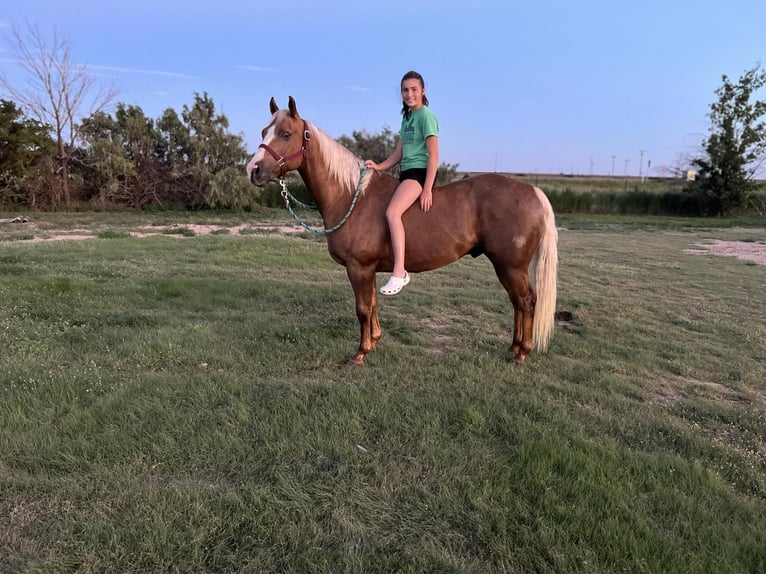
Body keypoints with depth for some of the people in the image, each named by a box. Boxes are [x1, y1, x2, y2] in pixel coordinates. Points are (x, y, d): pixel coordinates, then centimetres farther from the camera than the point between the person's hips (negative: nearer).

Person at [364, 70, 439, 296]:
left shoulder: (426, 116, -8)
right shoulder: (407, 117, 18)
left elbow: (434, 156, -14)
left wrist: (427, 189, -21)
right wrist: (379, 166, 1)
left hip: (419, 172, -10)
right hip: (406, 172, 10)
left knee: (392, 211, -31)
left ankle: (399, 272, -31)